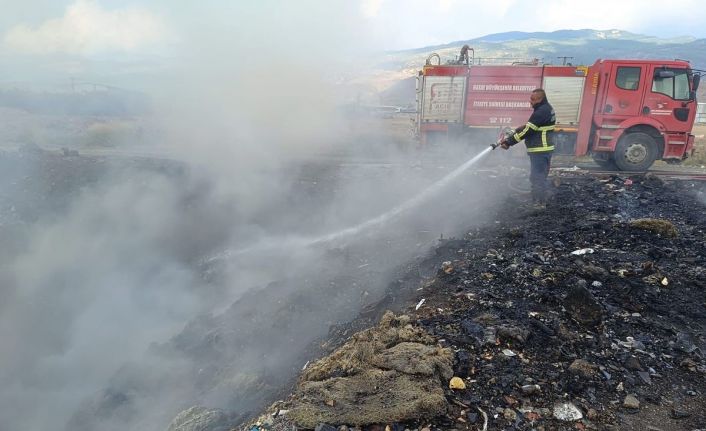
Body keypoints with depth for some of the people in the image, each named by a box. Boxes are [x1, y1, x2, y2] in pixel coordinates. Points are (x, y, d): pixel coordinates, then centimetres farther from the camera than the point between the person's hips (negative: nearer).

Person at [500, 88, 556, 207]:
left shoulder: (541, 112, -19)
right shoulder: (546, 108, 14)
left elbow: (528, 130, -20)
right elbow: (528, 126, 18)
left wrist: (509, 142, -17)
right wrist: (511, 135, 12)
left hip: (539, 150, -11)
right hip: (544, 149, 11)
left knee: (537, 177, -5)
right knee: (540, 177, 17)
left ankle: (539, 203, 0)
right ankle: (540, 202, 26)